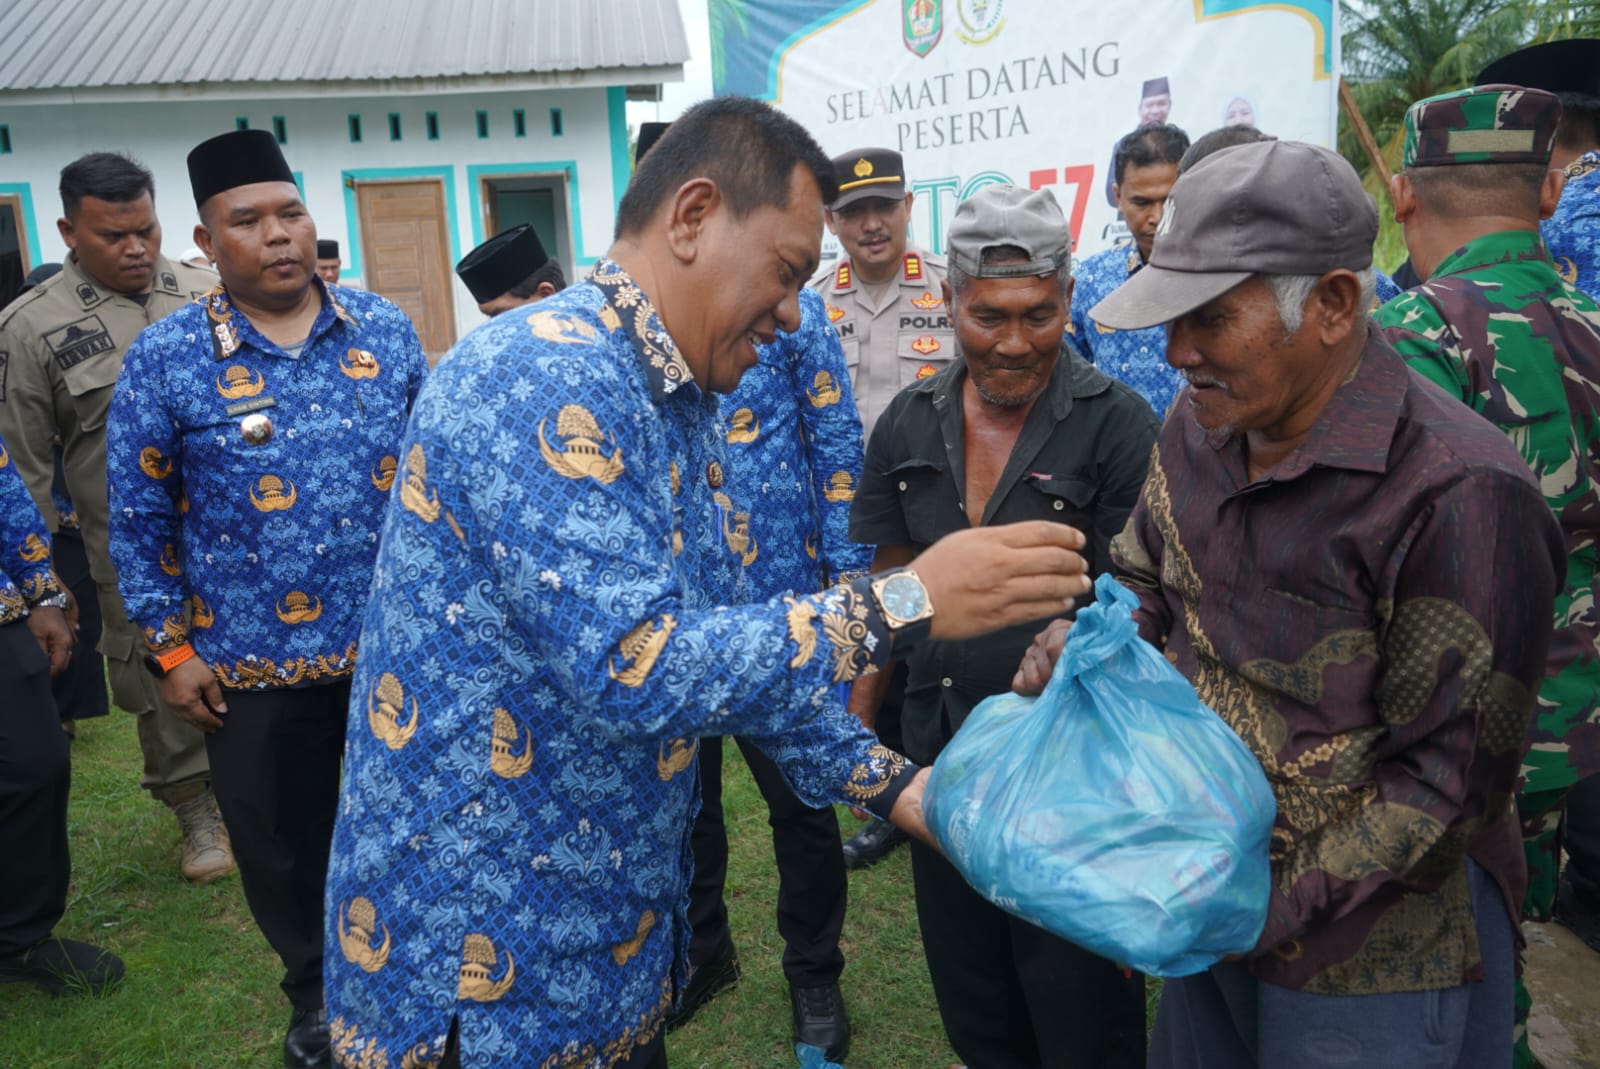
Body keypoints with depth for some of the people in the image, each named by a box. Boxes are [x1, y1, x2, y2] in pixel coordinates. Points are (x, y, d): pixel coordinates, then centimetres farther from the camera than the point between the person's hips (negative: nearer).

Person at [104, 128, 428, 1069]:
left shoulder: (385, 330, -1)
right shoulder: (164, 360, -7)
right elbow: (139, 522, -1)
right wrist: (171, 648, -3)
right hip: (256, 665, -1)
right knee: (283, 845, 16)